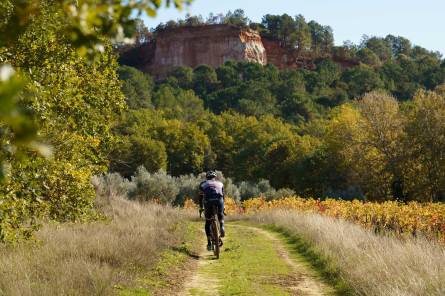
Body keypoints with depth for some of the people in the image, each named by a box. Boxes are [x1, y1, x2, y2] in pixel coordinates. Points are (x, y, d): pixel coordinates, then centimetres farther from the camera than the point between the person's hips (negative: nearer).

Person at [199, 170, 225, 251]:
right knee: (221, 215, 32)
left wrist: (201, 208, 38)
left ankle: (209, 243, 8)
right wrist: (223, 207, 47)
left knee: (208, 222, 15)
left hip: (208, 201, -1)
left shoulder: (203, 184, 28)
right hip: (219, 200, 1)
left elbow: (201, 197, 29)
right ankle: (221, 227, 3)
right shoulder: (220, 183, 31)